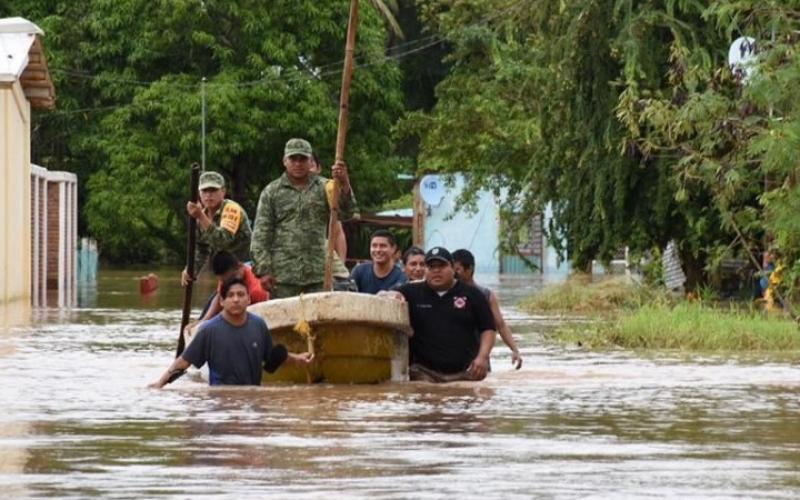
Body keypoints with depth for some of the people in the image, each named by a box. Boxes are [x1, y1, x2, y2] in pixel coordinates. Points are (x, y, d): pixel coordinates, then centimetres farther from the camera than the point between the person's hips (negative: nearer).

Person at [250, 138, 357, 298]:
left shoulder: (324, 187, 9)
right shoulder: (272, 192, 6)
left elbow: (346, 212, -5)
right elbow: (261, 235, 3)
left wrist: (344, 184, -25)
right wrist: (263, 271, -6)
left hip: (318, 275, 1)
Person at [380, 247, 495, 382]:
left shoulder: (472, 295, 8)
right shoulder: (412, 292, 10)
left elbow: (488, 329, 8)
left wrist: (483, 357, -7)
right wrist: (391, 295, -17)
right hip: (424, 372, 0)